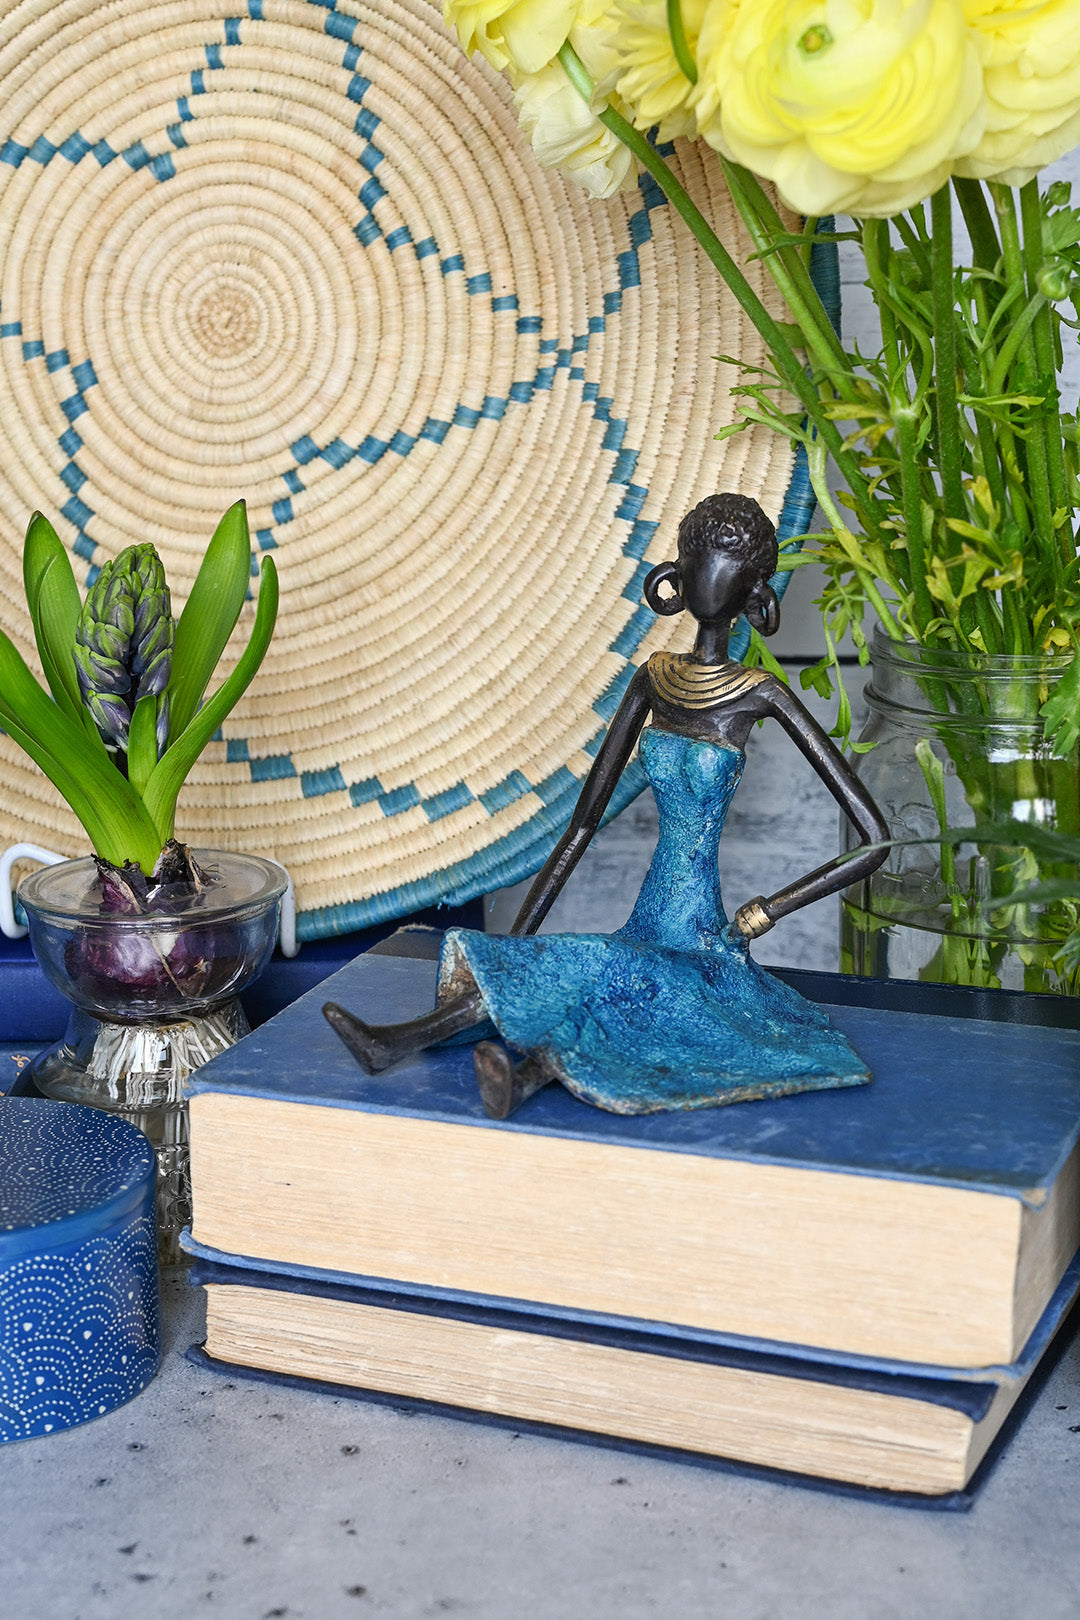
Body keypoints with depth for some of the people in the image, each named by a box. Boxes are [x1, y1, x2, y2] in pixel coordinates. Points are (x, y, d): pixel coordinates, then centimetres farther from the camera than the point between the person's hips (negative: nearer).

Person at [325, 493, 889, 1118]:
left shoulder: (761, 695, -7)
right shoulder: (654, 681, 9)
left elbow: (876, 839, -8)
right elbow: (583, 823, 12)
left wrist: (767, 912, -9)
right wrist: (515, 942, 7)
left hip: (705, 954, -5)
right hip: (642, 942, 5)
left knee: (590, 973, -32)